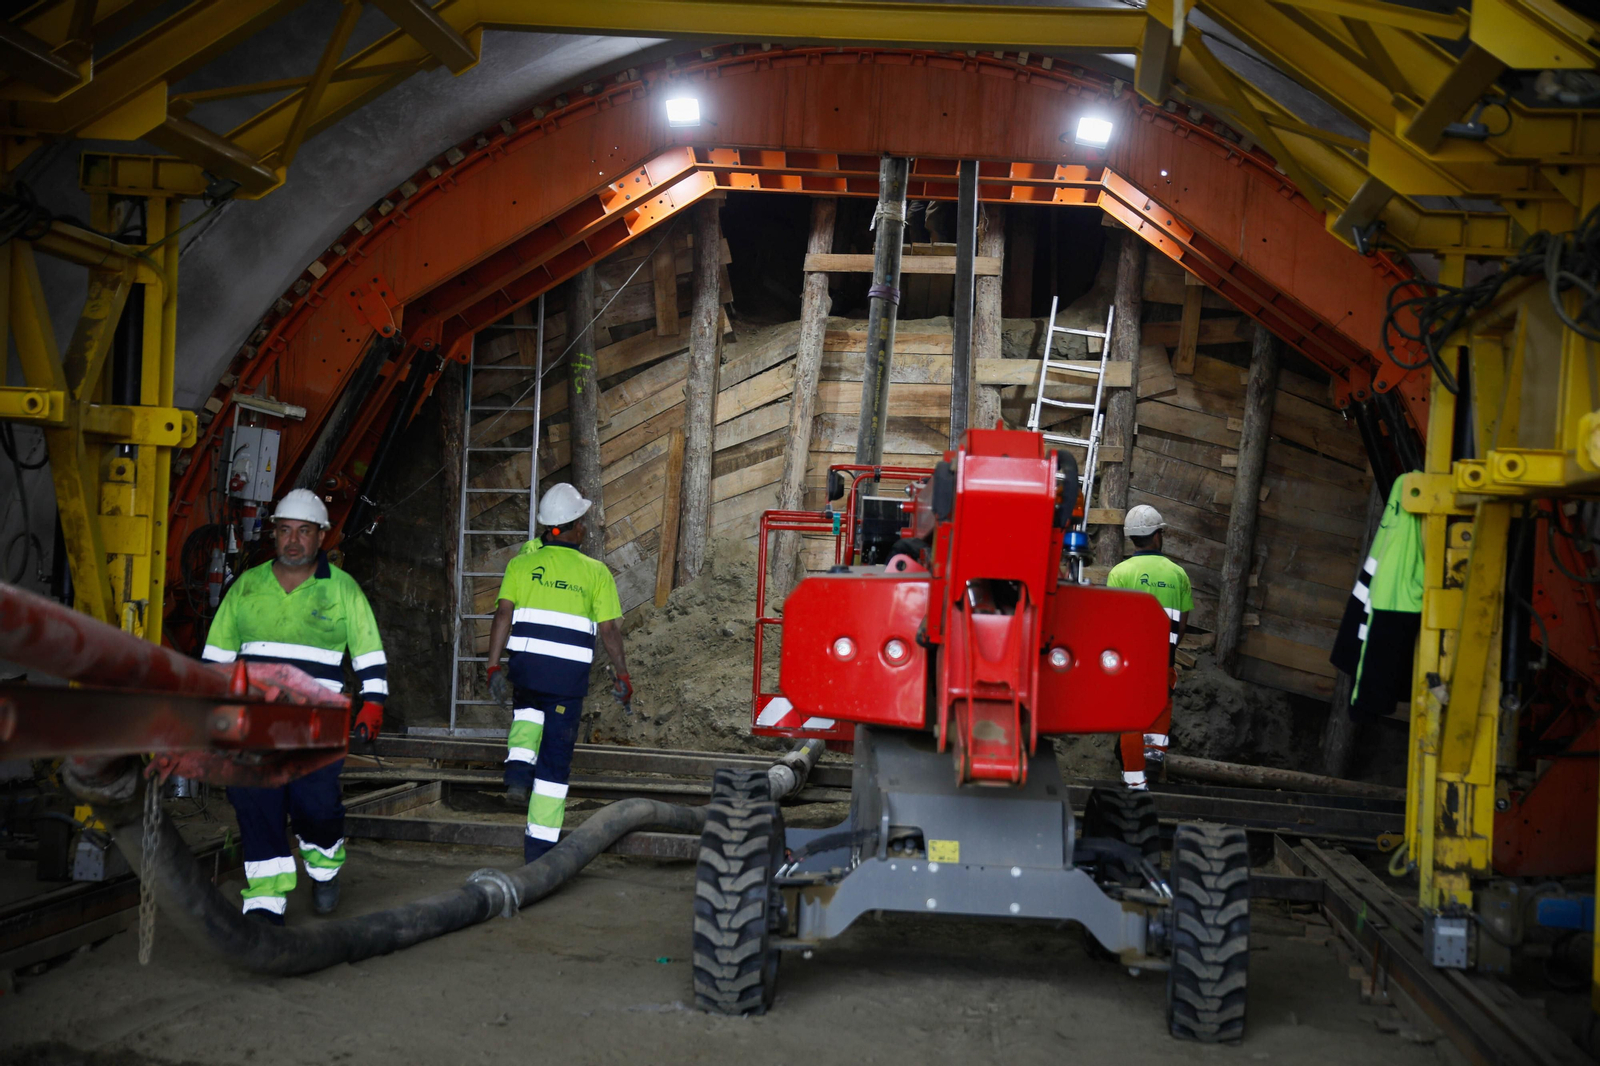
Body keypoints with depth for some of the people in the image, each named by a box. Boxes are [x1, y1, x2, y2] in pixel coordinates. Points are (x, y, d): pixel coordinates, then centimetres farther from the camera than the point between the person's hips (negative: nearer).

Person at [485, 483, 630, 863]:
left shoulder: (521, 564, 6)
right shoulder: (595, 572, 4)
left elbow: (503, 614, -4)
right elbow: (610, 630, 1)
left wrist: (494, 665, -4)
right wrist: (623, 677, 9)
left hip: (525, 666, 1)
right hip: (570, 675, -1)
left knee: (528, 712, 34)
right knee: (556, 760, 7)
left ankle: (518, 770, 8)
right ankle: (540, 843, 8)